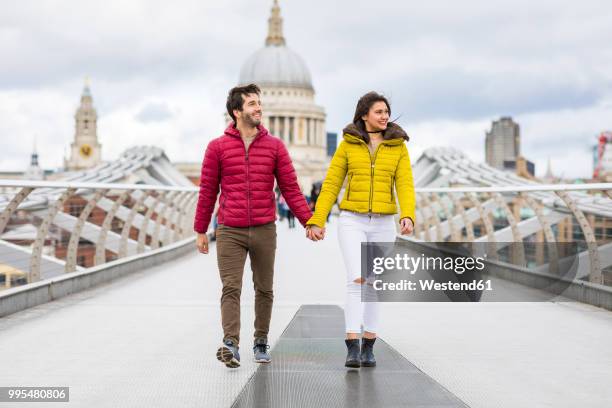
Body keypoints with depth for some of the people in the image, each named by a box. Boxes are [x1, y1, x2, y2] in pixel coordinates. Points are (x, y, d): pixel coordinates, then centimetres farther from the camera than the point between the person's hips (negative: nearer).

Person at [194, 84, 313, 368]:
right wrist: (200, 231, 7)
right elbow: (207, 191, 5)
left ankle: (261, 342, 23)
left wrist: (309, 222, -5)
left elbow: (290, 189, 3)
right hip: (230, 232, -2)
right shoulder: (217, 147, 1)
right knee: (231, 289, -11)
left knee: (264, 290, 10)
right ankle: (231, 345, -20)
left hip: (264, 230, 2)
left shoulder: (275, 146, 4)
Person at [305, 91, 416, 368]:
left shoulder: (398, 146, 3)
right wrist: (316, 221, -6)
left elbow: (405, 186, -5)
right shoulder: (347, 144, 1)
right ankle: (352, 349, -17)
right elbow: (331, 185, 2)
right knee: (357, 280, -18)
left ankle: (368, 348, 18)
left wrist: (408, 217, -23)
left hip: (383, 223, 2)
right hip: (352, 222, -2)